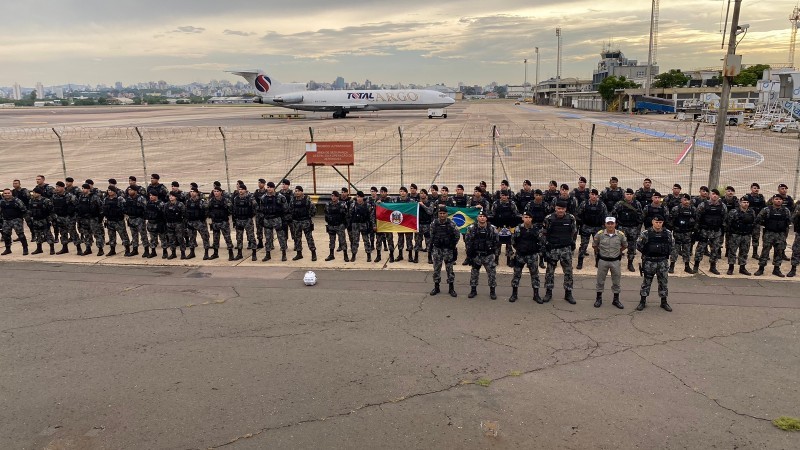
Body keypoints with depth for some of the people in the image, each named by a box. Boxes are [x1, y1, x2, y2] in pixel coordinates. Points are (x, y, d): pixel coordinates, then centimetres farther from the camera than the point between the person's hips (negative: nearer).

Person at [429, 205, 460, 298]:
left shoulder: (451, 223, -8)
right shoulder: (434, 224, -1)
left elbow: (457, 235, 0)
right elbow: (432, 236, 10)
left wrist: (453, 245, -5)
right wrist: (430, 248, 8)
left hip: (448, 249, -2)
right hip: (437, 249, 2)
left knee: (449, 268, 4)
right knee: (436, 268, 8)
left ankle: (451, 288, 14)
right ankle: (436, 287, 20)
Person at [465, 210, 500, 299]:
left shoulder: (492, 228, -2)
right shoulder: (472, 228, -3)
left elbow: (497, 241, 4)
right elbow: (467, 241, 1)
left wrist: (496, 253, 1)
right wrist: (469, 253, -2)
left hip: (489, 255, 0)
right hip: (476, 255, 1)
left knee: (492, 273, 1)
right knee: (474, 273, 9)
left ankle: (492, 291, 14)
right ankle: (473, 290, 23)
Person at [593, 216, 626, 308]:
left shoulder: (620, 234, -7)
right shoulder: (599, 234, -11)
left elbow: (625, 245, 12)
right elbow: (594, 245, 6)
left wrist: (619, 252, 10)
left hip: (615, 261, 1)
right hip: (603, 260, -1)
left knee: (616, 281, 10)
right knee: (600, 280, 9)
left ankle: (616, 300, 24)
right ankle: (599, 299, 22)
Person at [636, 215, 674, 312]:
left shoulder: (668, 233, -1)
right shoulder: (646, 233, -10)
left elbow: (672, 244, 15)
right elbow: (638, 244, 0)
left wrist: (667, 253, 10)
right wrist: (645, 253, 4)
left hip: (662, 261, 2)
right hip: (649, 261, -2)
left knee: (663, 282, 9)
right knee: (646, 281, 5)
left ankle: (664, 302, 20)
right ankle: (643, 301, 14)